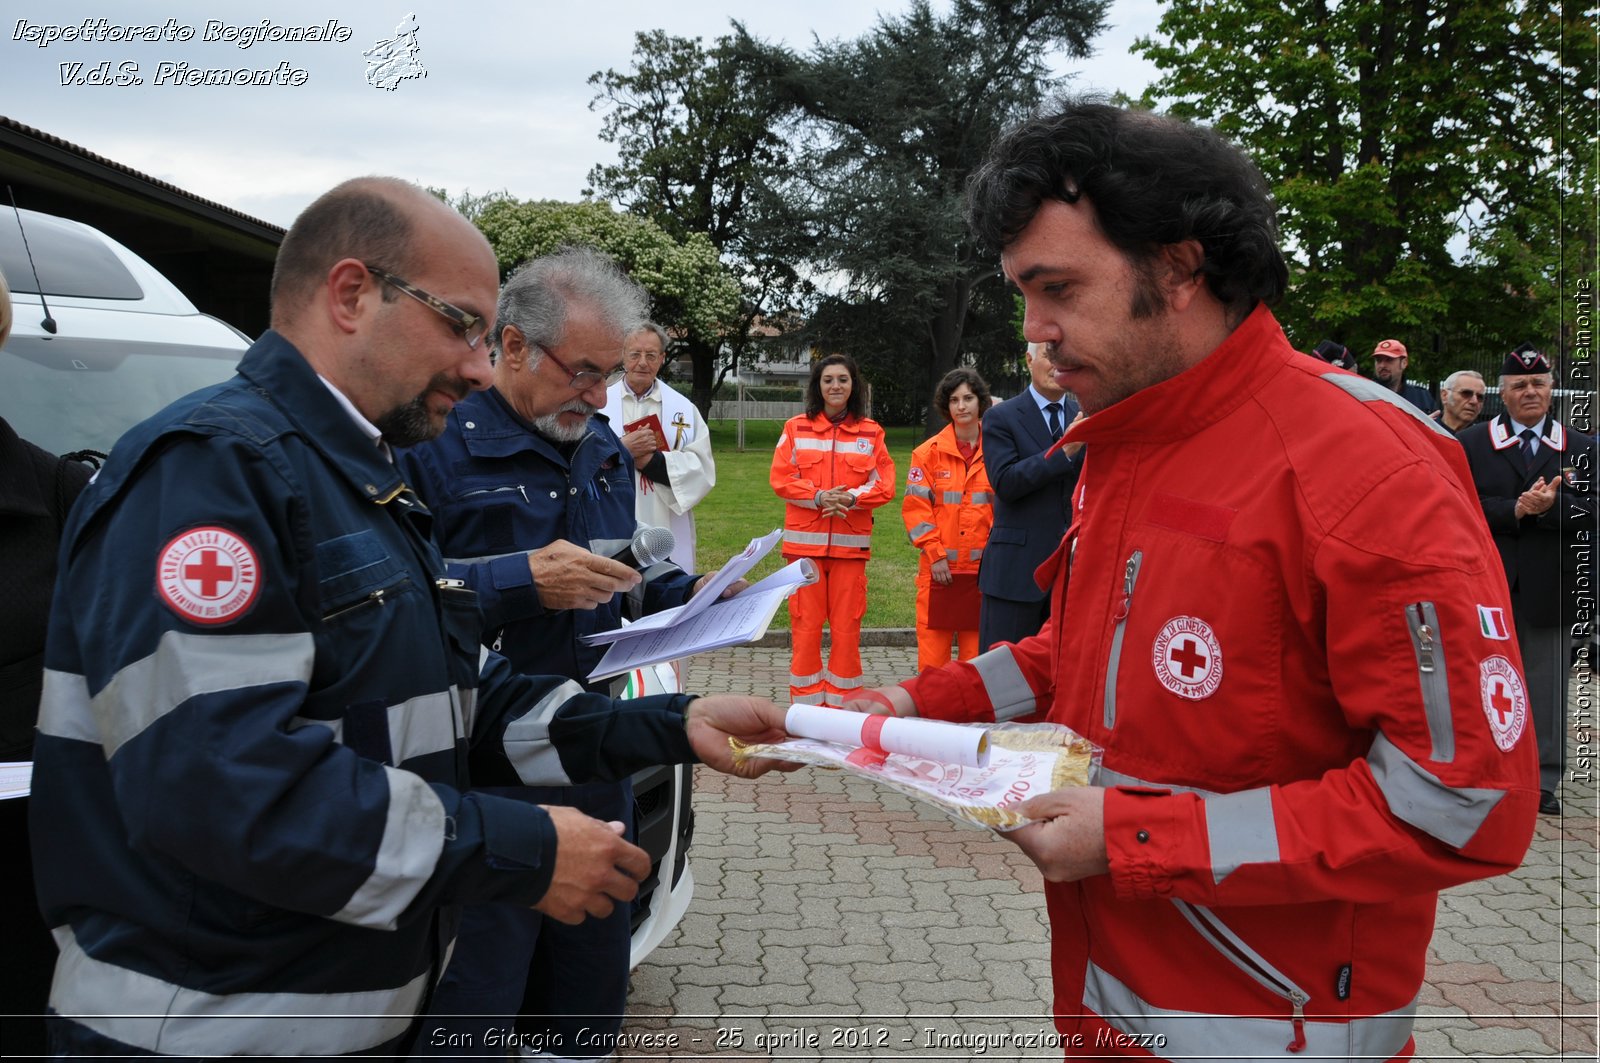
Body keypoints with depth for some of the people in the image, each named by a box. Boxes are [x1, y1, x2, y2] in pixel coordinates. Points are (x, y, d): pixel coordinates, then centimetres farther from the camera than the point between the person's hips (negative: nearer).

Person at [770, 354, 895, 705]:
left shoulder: (871, 432, 8)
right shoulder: (796, 428, 6)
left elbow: (884, 484, 3)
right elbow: (781, 479, 0)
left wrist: (851, 498, -14)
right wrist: (818, 497, -15)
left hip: (851, 543, 1)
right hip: (804, 542, -1)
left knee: (846, 626, 3)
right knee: (806, 624, 1)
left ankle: (842, 702, 13)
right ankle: (806, 702, 11)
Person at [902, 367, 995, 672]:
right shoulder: (929, 452, 4)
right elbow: (915, 507, 1)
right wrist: (935, 555, -7)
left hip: (982, 567, 1)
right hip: (938, 566, -1)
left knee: (976, 649, 5)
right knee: (932, 648, -1)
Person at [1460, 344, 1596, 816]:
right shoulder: (1470, 444, 5)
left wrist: (1551, 506, -18)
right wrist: (1515, 510, -18)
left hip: (1549, 587, 1)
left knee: (1546, 686, 6)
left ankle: (1544, 781, 17)